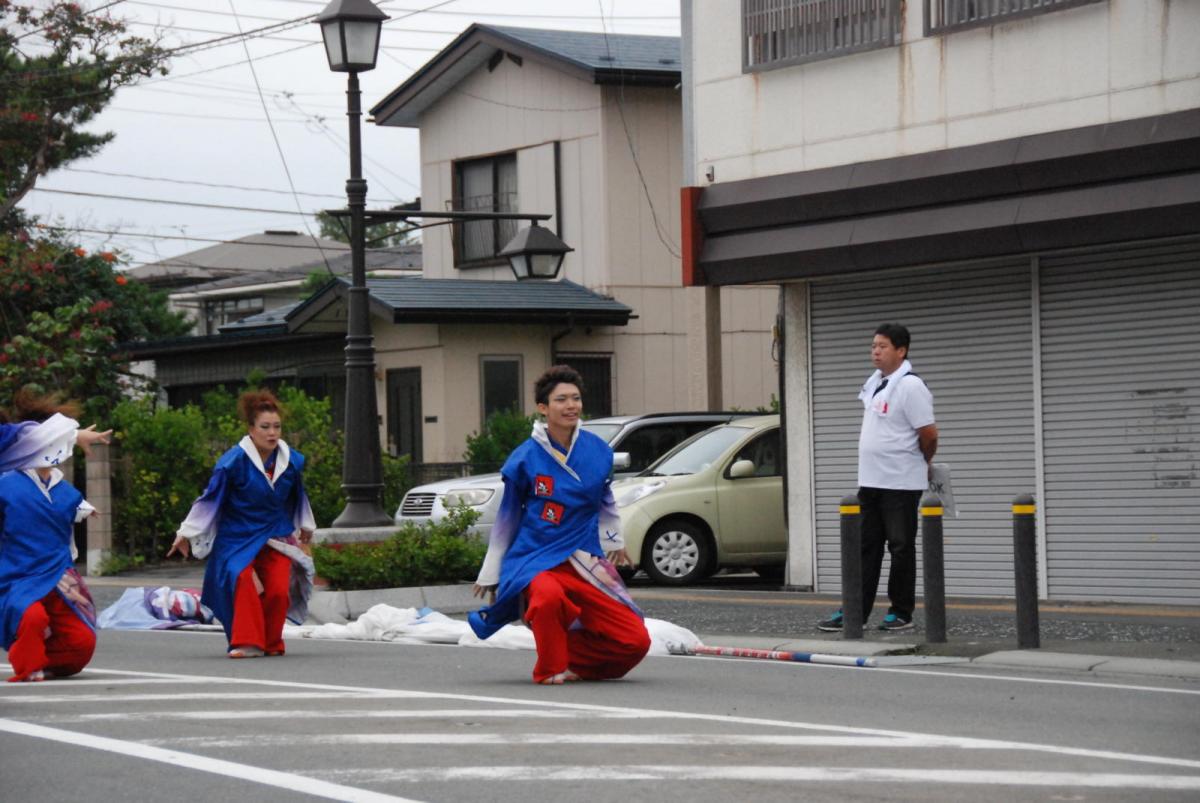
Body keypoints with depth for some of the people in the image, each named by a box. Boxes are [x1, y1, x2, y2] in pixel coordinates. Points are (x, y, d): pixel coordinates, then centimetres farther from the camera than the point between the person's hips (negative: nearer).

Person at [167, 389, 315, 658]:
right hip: (237, 537, -3)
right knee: (244, 580, -27)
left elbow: (298, 497, 18)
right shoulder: (234, 461, -15)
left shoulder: (292, 461, -2)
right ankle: (247, 642, -19)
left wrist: (305, 526, 32)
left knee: (279, 591, -10)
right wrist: (185, 533, -3)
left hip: (275, 535, 3)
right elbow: (210, 498, -6)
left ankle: (271, 643, 12)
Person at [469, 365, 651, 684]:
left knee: (636, 640, -7)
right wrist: (490, 573, 12)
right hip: (534, 560, -4)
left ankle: (571, 660, 18)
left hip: (584, 562, 4)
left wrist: (614, 540, 29)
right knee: (549, 595, -40)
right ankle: (549, 670, -15)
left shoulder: (598, 452, 1)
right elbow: (507, 517, 5)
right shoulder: (525, 458, -7)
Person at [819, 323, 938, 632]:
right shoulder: (874, 382, 12)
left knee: (901, 548, 1)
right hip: (869, 480, 8)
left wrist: (922, 465, 1)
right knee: (866, 547, 9)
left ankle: (901, 613, 8)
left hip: (900, 484, -8)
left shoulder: (910, 386, -15)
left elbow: (929, 434, -16)